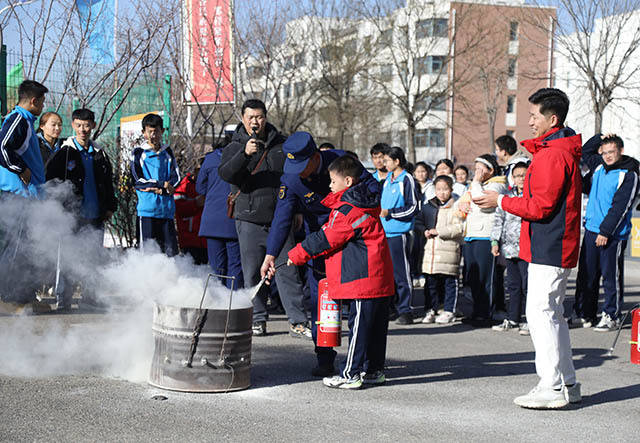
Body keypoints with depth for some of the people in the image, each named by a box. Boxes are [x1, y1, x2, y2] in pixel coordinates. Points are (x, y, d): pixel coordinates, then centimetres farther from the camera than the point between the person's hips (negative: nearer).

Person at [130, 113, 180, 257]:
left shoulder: (168, 153, 16)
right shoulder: (139, 153, 6)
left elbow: (176, 177, 9)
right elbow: (137, 181, -4)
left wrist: (161, 190, -8)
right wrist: (162, 184, -7)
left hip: (167, 209, 3)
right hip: (147, 209, -3)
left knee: (171, 250, -1)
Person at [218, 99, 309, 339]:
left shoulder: (281, 144, 10)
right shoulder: (234, 148, 3)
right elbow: (225, 173, -17)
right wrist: (244, 154, -32)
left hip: (280, 220, 1)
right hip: (249, 220, -1)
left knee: (287, 271, -1)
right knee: (253, 273, 4)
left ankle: (297, 321, 2)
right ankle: (258, 320, 15)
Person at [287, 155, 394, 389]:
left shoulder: (348, 211, -15)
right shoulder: (364, 204, 16)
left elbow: (326, 240, -11)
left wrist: (297, 254, -1)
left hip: (362, 279, -10)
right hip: (379, 277, 10)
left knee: (359, 326, -5)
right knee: (376, 324, 13)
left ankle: (351, 374, 0)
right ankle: (374, 369, 22)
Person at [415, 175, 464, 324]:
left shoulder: (456, 207, -4)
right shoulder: (428, 206, 12)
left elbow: (459, 228, -12)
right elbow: (418, 220, 23)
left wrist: (438, 231, -15)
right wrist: (425, 230, 3)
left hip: (449, 249, -5)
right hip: (431, 249, 5)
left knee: (450, 282, 2)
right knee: (431, 282, 9)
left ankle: (449, 312, 9)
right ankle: (430, 310, 18)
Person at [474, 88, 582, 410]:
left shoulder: (552, 155, -17)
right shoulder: (565, 151, 17)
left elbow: (540, 207, -20)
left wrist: (500, 201, -10)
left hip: (548, 248, -11)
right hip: (556, 246, 11)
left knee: (539, 311, -8)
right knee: (552, 313, 14)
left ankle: (552, 388, -4)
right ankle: (567, 384, 20)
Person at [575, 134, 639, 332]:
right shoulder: (599, 166, 11)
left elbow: (620, 207, -14)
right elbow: (585, 152, 31)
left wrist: (605, 231, -17)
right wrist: (600, 138, 15)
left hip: (612, 235, -6)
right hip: (591, 230, 6)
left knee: (611, 276, 0)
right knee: (586, 274, 10)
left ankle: (611, 317, 9)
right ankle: (585, 314, 20)